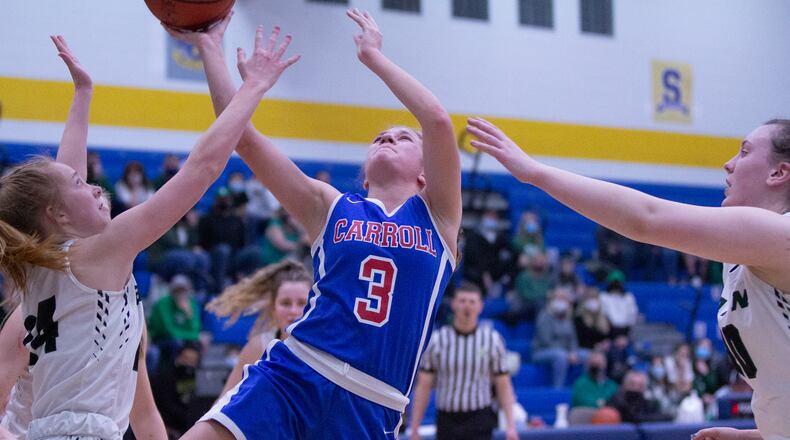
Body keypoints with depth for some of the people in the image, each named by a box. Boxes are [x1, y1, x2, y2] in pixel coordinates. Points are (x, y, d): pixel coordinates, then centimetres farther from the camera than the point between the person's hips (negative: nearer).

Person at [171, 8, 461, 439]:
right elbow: (242, 136, 6)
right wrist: (209, 45, 7)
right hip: (293, 375, 1)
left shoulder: (438, 216, 10)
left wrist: (374, 56, 5)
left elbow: (438, 120, -5)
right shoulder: (330, 208, 13)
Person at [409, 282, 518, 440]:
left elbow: (504, 385, 3)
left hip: (479, 422, -1)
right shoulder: (436, 340, 2)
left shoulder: (492, 339, 1)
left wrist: (510, 425, -5)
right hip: (447, 421, 1)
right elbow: (423, 387, 3)